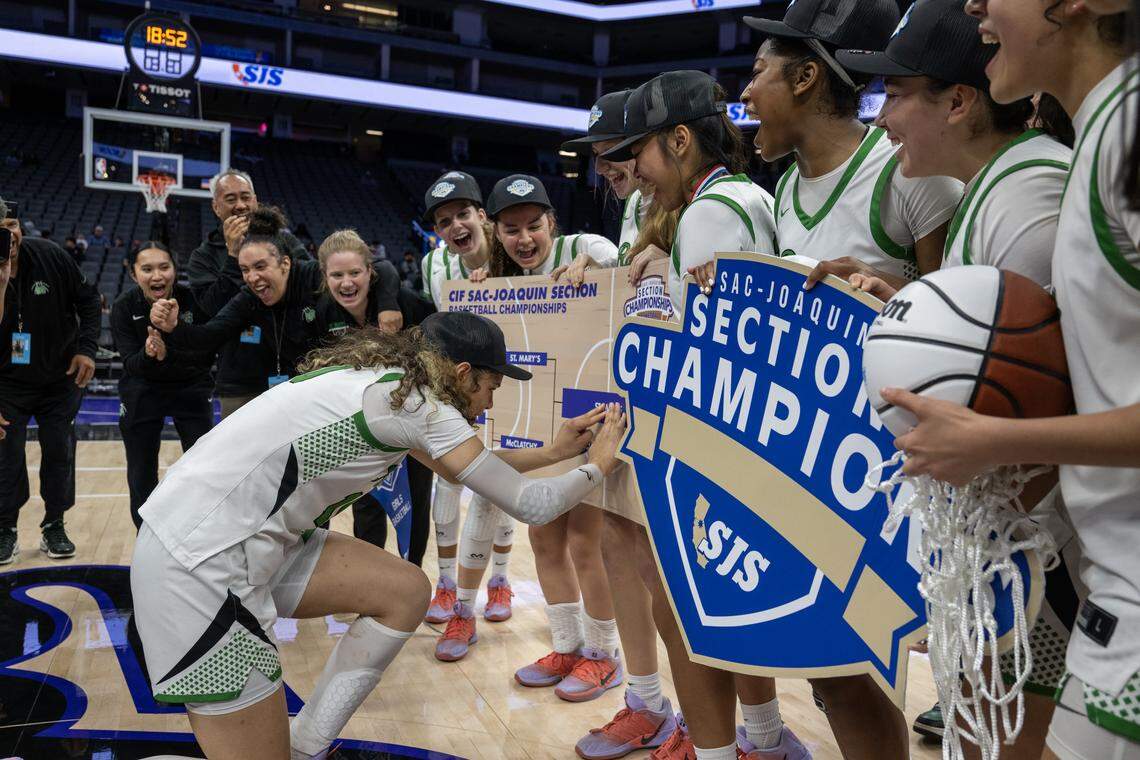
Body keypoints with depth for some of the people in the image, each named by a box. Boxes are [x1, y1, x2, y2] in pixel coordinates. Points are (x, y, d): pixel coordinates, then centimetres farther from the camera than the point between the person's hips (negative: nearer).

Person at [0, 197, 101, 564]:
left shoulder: (49, 255, -16)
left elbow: (88, 300, -3)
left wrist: (86, 348, -11)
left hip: (60, 379, 1)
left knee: (59, 452, 5)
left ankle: (54, 527, 21)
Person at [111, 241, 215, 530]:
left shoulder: (193, 299, -20)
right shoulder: (124, 307, -17)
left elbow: (207, 355, -21)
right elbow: (130, 363, -17)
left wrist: (168, 353, -37)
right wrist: (147, 355, -39)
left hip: (191, 389, -1)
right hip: (142, 391, 1)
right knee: (141, 476, 8)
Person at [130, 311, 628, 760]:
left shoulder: (385, 378, 11)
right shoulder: (414, 402, -14)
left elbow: (460, 469, 26)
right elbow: (529, 505, -10)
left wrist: (553, 452, 25)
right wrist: (597, 465, 8)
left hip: (244, 536, 10)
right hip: (199, 564, -10)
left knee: (405, 592, 9)